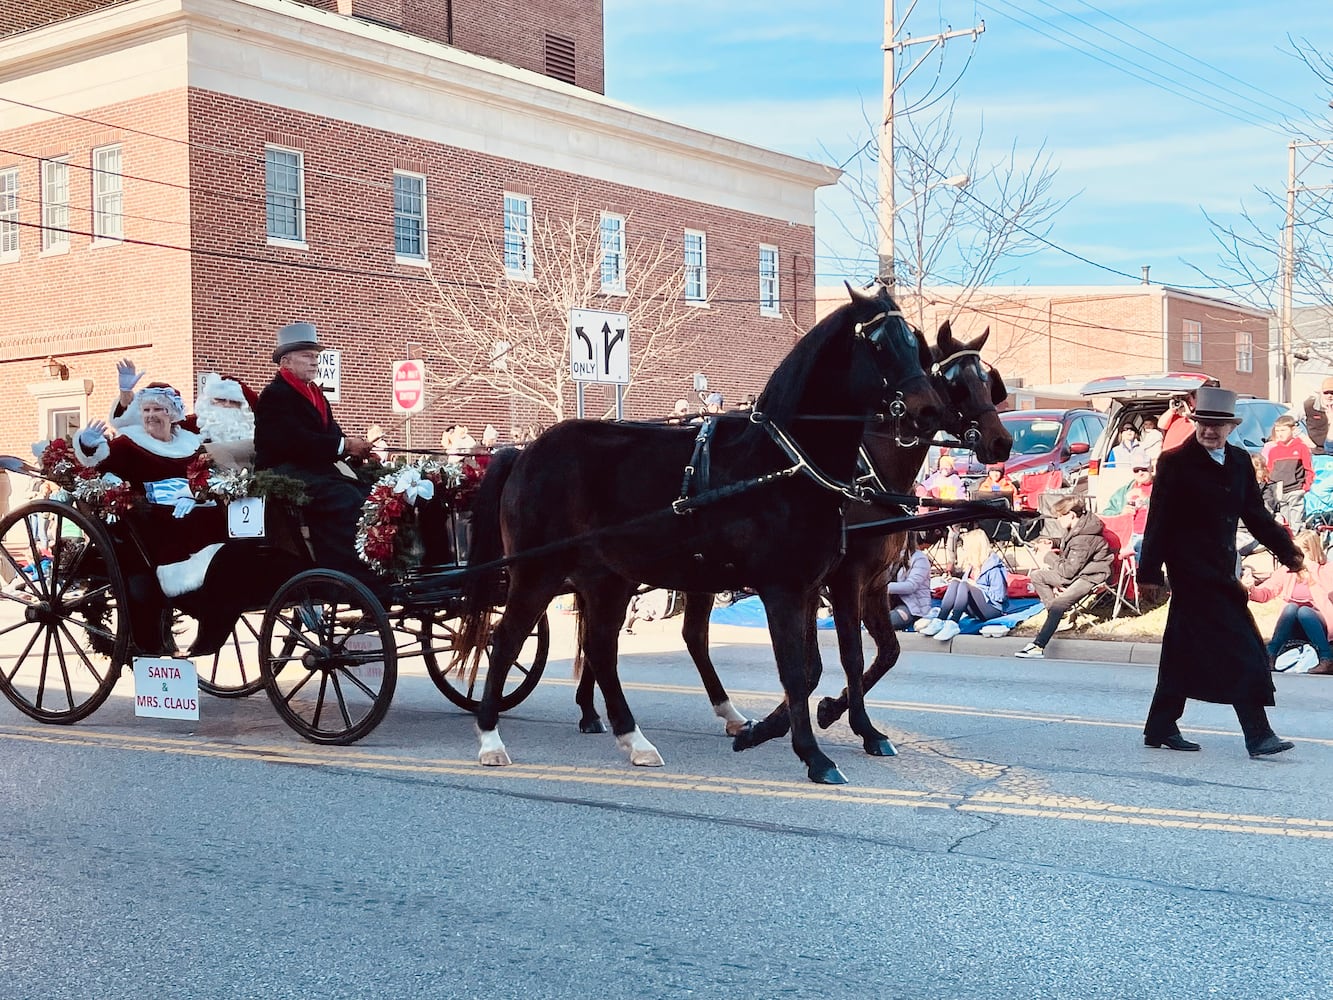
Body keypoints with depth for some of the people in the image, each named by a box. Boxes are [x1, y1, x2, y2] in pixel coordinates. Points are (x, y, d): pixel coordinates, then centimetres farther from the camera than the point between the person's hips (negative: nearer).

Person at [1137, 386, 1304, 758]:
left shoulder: (1240, 462, 11)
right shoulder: (1175, 462, -9)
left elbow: (1256, 514, 17)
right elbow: (1158, 521, -11)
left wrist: (1288, 551, 9)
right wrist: (1149, 573, -14)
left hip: (1220, 570, 7)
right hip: (1192, 570, -7)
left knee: (1185, 653, 14)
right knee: (1242, 652, -11)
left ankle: (1160, 729, 23)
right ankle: (1258, 735, -8)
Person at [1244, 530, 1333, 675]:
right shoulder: (1287, 570, 6)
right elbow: (1265, 593, -2)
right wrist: (1251, 589, -23)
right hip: (1295, 630, 2)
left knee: (1303, 610, -32)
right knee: (1291, 607, -28)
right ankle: (1270, 656, -32)